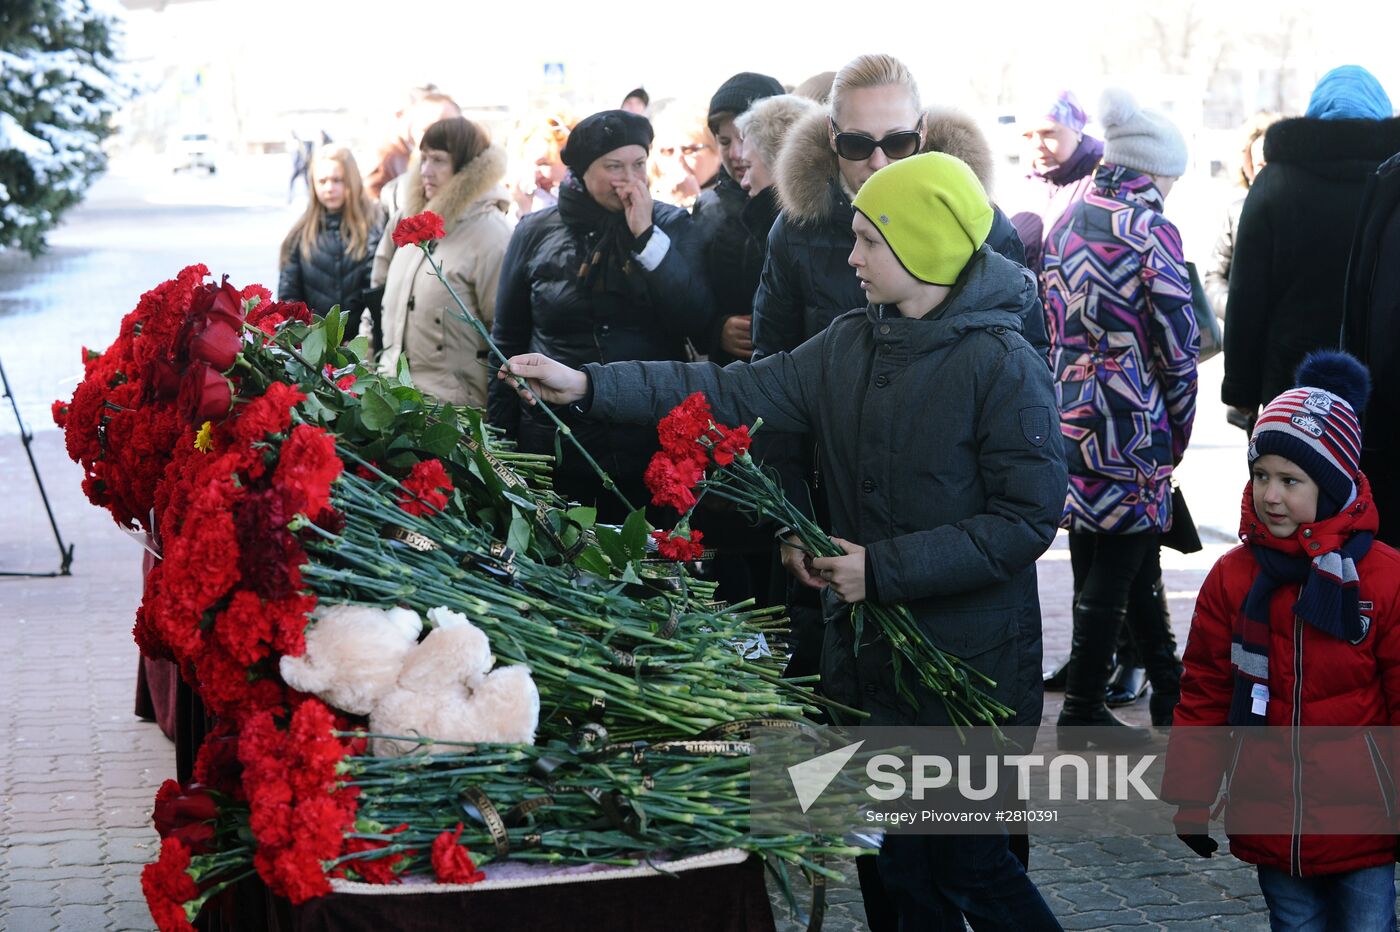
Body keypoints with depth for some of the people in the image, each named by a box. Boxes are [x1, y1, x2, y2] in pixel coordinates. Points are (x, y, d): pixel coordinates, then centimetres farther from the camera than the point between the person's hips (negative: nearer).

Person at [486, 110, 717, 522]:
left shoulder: (671, 225, 1)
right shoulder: (537, 232, 2)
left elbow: (697, 324, -12)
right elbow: (508, 341, 8)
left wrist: (646, 236, -16)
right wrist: (502, 441, 6)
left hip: (649, 447, 0)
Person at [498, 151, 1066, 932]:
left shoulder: (1003, 365, -16)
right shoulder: (849, 346, 4)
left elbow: (1026, 520, -18)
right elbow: (735, 393, 2)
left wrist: (883, 568, -19)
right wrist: (589, 386, -6)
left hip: (970, 664, -6)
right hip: (869, 654, 6)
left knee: (971, 867, 2)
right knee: (900, 867, 14)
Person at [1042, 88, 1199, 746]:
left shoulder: (1065, 225, 10)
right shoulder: (1151, 231, -11)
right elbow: (1178, 346, -11)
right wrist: (1179, 435, 1)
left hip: (1069, 418, 8)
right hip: (1129, 427, -8)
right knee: (1114, 570, 3)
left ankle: (1169, 693, 25)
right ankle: (1082, 712, 12)